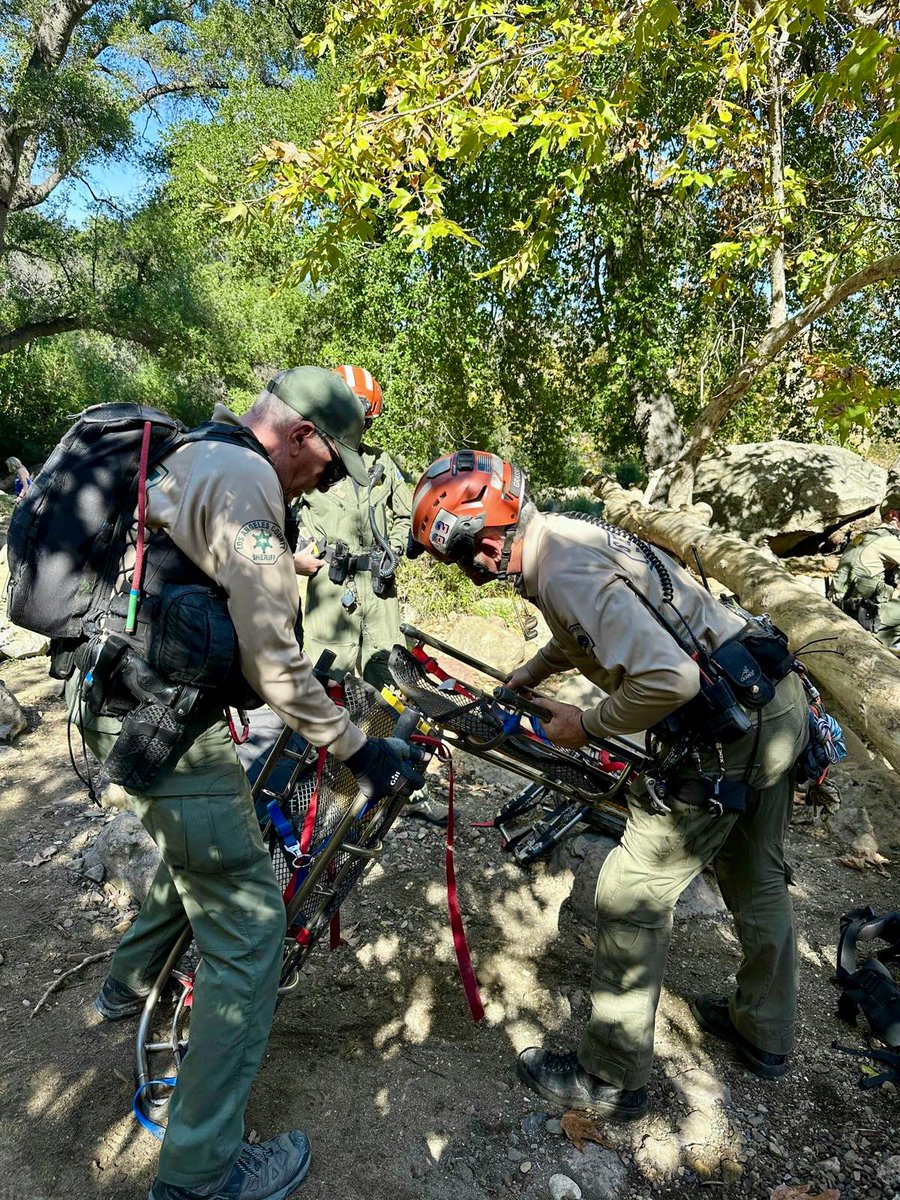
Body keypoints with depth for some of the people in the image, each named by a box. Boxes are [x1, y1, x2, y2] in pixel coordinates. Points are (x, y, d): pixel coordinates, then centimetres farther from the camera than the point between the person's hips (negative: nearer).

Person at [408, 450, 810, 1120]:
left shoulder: (565, 573, -23)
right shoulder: (565, 536, 9)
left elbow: (668, 679, -31)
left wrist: (586, 727, -16)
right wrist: (517, 682, 27)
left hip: (729, 731, -10)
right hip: (783, 701, 10)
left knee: (633, 896, 3)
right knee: (758, 879, 25)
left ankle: (612, 1078, 21)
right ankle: (764, 1032, 47)